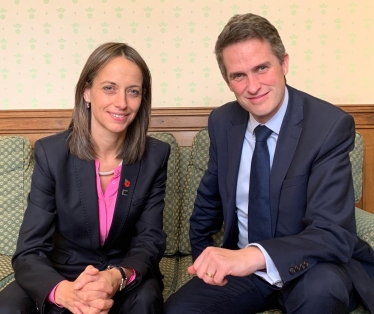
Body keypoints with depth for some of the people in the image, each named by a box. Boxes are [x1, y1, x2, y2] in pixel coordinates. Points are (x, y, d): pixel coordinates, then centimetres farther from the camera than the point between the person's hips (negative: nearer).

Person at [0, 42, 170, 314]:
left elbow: (151, 240, -9)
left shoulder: (155, 156, -9)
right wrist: (63, 290, -37)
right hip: (63, 275, 1)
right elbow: (29, 252, -15)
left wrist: (117, 277, -31)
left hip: (127, 277, 0)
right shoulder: (51, 152, -12)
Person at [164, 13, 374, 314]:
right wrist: (206, 261, 8)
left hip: (313, 270, -3)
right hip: (243, 269, 3)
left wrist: (254, 255, -42)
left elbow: (333, 233, -27)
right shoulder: (223, 122, -3)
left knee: (321, 288, -35)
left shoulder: (331, 126, -18)